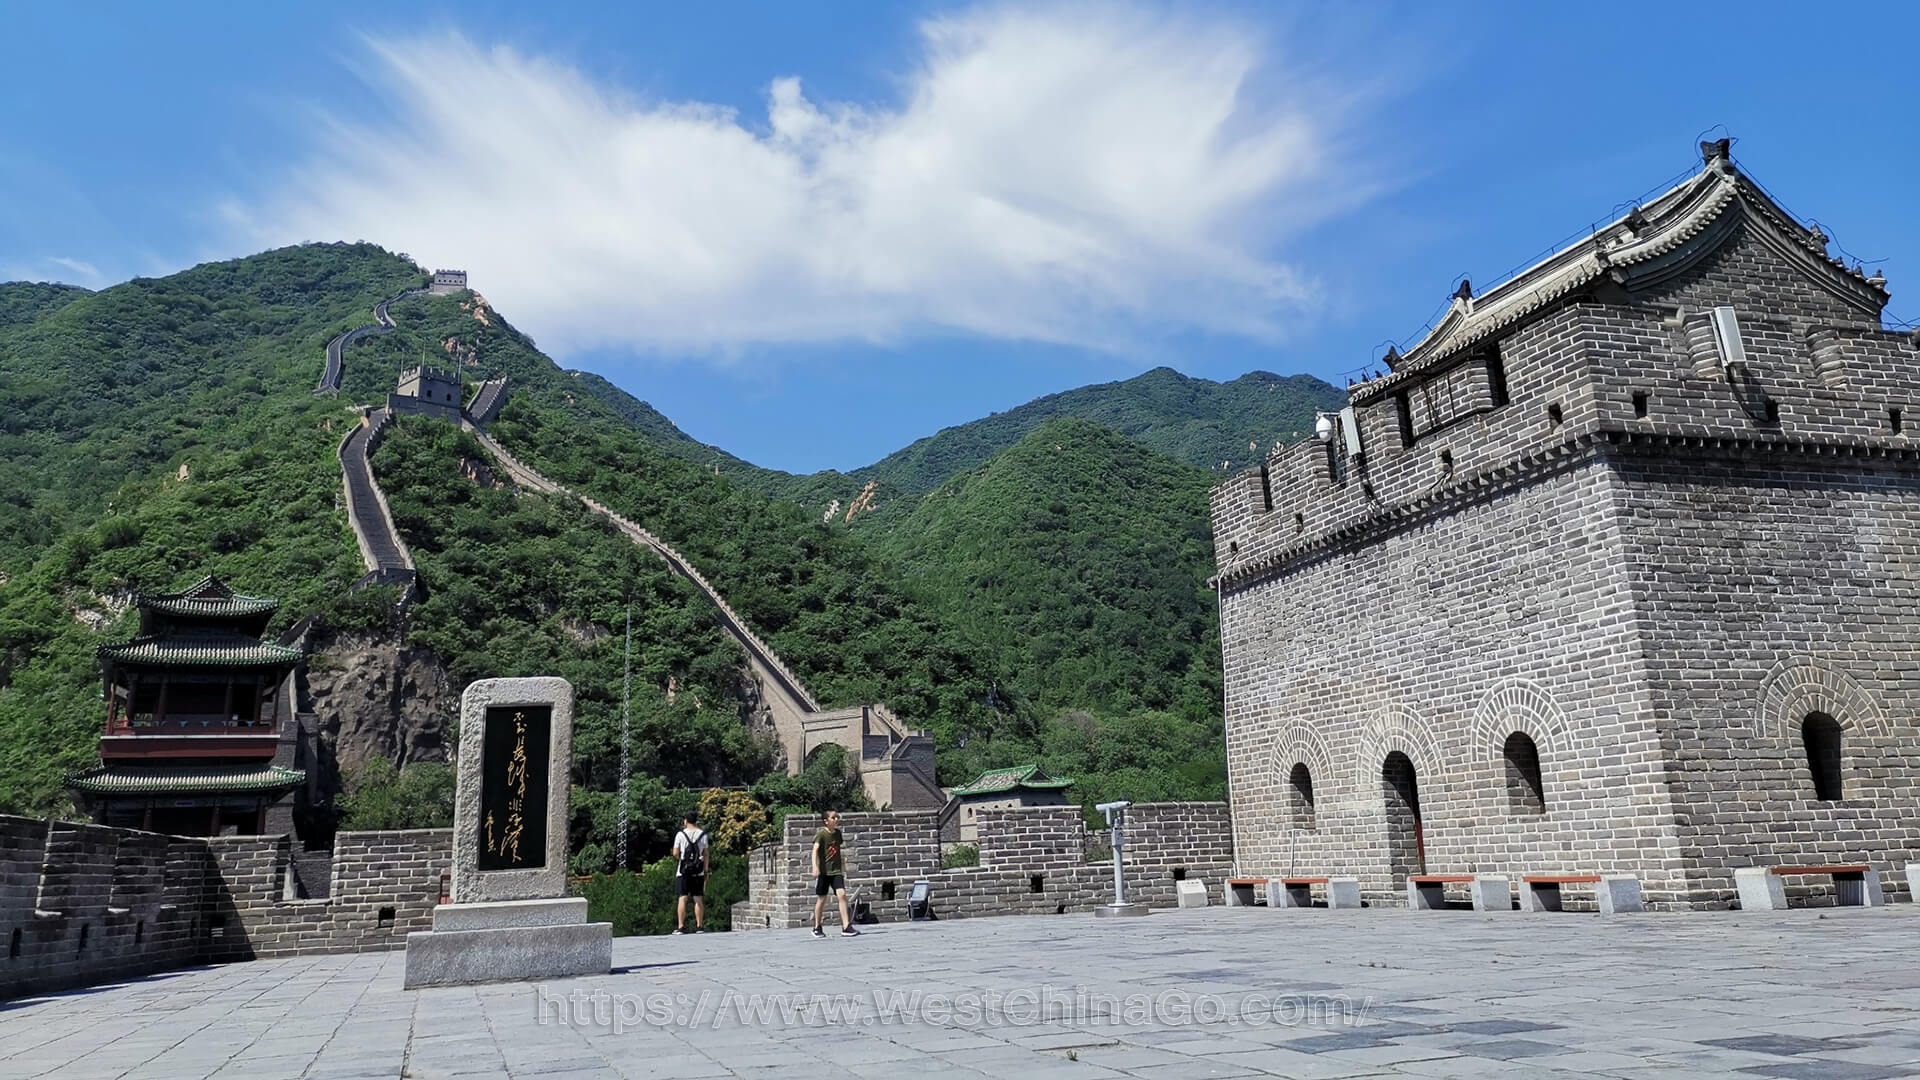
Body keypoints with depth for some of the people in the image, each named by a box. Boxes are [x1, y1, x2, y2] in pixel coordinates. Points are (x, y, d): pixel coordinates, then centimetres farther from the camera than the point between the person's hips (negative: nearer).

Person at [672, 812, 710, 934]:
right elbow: (706, 854, 4)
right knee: (698, 899, 6)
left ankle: (680, 927, -3)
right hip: (698, 871, 2)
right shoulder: (703, 834, 4)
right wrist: (706, 869, 9)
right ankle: (699, 926, 6)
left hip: (683, 870, -2)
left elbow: (675, 853, -4)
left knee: (682, 898, -1)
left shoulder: (681, 834, -2)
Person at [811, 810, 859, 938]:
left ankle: (846, 927, -14)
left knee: (842, 894, -12)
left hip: (836, 871, 4)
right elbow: (815, 849, -21)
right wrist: (815, 867, -33)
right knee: (821, 899, 5)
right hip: (823, 871, -4)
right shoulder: (821, 834, -8)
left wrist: (843, 869, 23)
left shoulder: (838, 833, 9)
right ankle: (817, 928, 23)